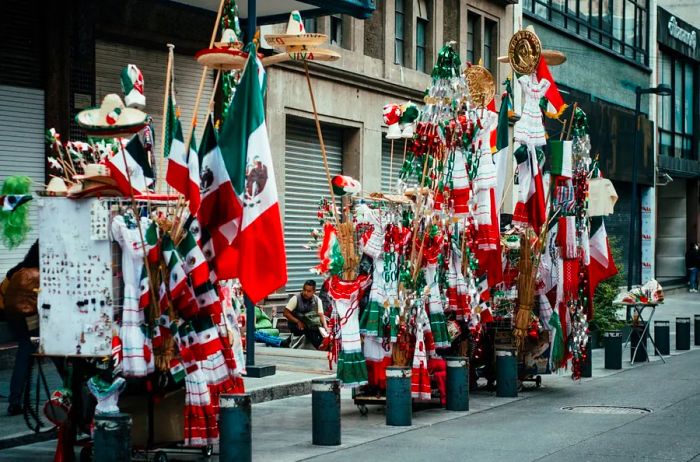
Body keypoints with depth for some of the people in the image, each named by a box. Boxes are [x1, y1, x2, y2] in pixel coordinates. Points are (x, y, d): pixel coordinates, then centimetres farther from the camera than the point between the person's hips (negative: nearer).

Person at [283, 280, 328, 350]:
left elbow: (321, 315, -5)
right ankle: (318, 345, -44)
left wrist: (325, 326, -25)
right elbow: (286, 313, -12)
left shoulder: (317, 300, 0)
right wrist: (298, 322, -22)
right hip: (296, 325, -4)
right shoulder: (296, 298, -10)